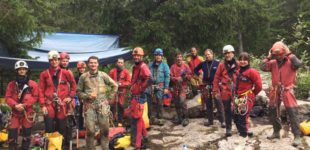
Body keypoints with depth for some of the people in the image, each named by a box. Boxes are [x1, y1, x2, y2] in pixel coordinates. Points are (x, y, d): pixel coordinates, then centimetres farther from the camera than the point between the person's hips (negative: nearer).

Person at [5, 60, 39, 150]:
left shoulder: (33, 84, 1)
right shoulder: (11, 84, 5)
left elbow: (35, 97, -3)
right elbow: (7, 97, 1)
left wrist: (24, 104, -16)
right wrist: (15, 105, -18)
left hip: (28, 112, -1)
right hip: (15, 112, 1)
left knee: (27, 135, 7)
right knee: (12, 135, -3)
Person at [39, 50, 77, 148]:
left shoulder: (66, 73, 4)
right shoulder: (44, 74, 3)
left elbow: (73, 85, 15)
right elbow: (41, 90, 3)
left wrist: (70, 96, 6)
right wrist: (43, 105, -3)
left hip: (62, 104, 0)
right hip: (49, 104, 0)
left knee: (62, 128, 8)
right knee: (49, 129, 0)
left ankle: (65, 145, 20)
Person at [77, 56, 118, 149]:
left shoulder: (103, 75, 4)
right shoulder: (83, 77, 3)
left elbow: (115, 86, 9)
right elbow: (79, 92, 7)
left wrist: (110, 98, 4)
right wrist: (87, 96, -10)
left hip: (103, 105, 1)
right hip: (89, 106, -1)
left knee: (105, 129, 4)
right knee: (90, 130, -2)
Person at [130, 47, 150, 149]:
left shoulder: (143, 66, -16)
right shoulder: (135, 66, 14)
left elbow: (149, 78, -32)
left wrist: (142, 88, -21)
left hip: (139, 96, -10)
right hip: (134, 95, 10)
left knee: (136, 118, -7)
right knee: (138, 117, 20)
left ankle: (137, 142, -1)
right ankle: (143, 136, 35)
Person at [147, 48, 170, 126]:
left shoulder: (164, 65, 3)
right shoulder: (150, 65, 12)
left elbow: (167, 77, -1)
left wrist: (166, 88, -8)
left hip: (160, 86, -2)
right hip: (150, 85, 3)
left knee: (159, 102, 2)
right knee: (148, 101, -3)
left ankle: (159, 118, 13)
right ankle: (149, 116, 8)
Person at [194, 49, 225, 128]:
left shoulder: (217, 63, -6)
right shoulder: (203, 63, 7)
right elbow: (195, 70, 21)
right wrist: (199, 75, 8)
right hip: (206, 85, 4)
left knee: (219, 103, -6)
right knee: (208, 104, 11)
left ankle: (222, 121, 0)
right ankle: (210, 120, 21)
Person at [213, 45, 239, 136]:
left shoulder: (237, 64, 2)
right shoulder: (222, 65, 0)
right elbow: (216, 78, 1)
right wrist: (216, 91, -2)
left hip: (236, 91, 1)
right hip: (225, 91, 0)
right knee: (227, 110, 8)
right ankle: (228, 128, 18)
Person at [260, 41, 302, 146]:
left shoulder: (290, 62, -7)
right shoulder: (273, 63, 4)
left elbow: (298, 64, -28)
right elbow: (263, 67, -9)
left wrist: (289, 54, -20)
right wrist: (268, 57, -9)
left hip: (287, 91, -5)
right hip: (275, 91, 5)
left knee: (292, 113, -7)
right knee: (273, 112, 14)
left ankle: (297, 136, 1)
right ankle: (276, 132, 32)